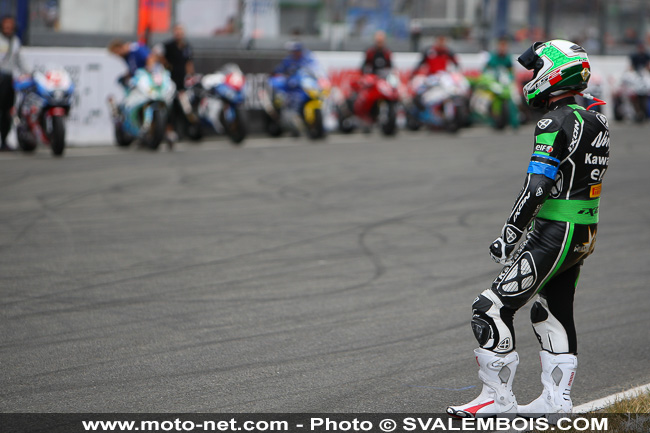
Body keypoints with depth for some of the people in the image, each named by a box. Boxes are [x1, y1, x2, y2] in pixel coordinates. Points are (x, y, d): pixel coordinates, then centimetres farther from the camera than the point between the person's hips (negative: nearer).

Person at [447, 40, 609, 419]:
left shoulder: (556, 123, -16)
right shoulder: (596, 121, 12)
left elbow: (537, 188, -21)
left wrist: (509, 236, -17)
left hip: (555, 235, -10)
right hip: (585, 233, 10)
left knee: (492, 310, -6)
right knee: (553, 313, 20)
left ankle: (499, 397, -3)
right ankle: (557, 399, 23)